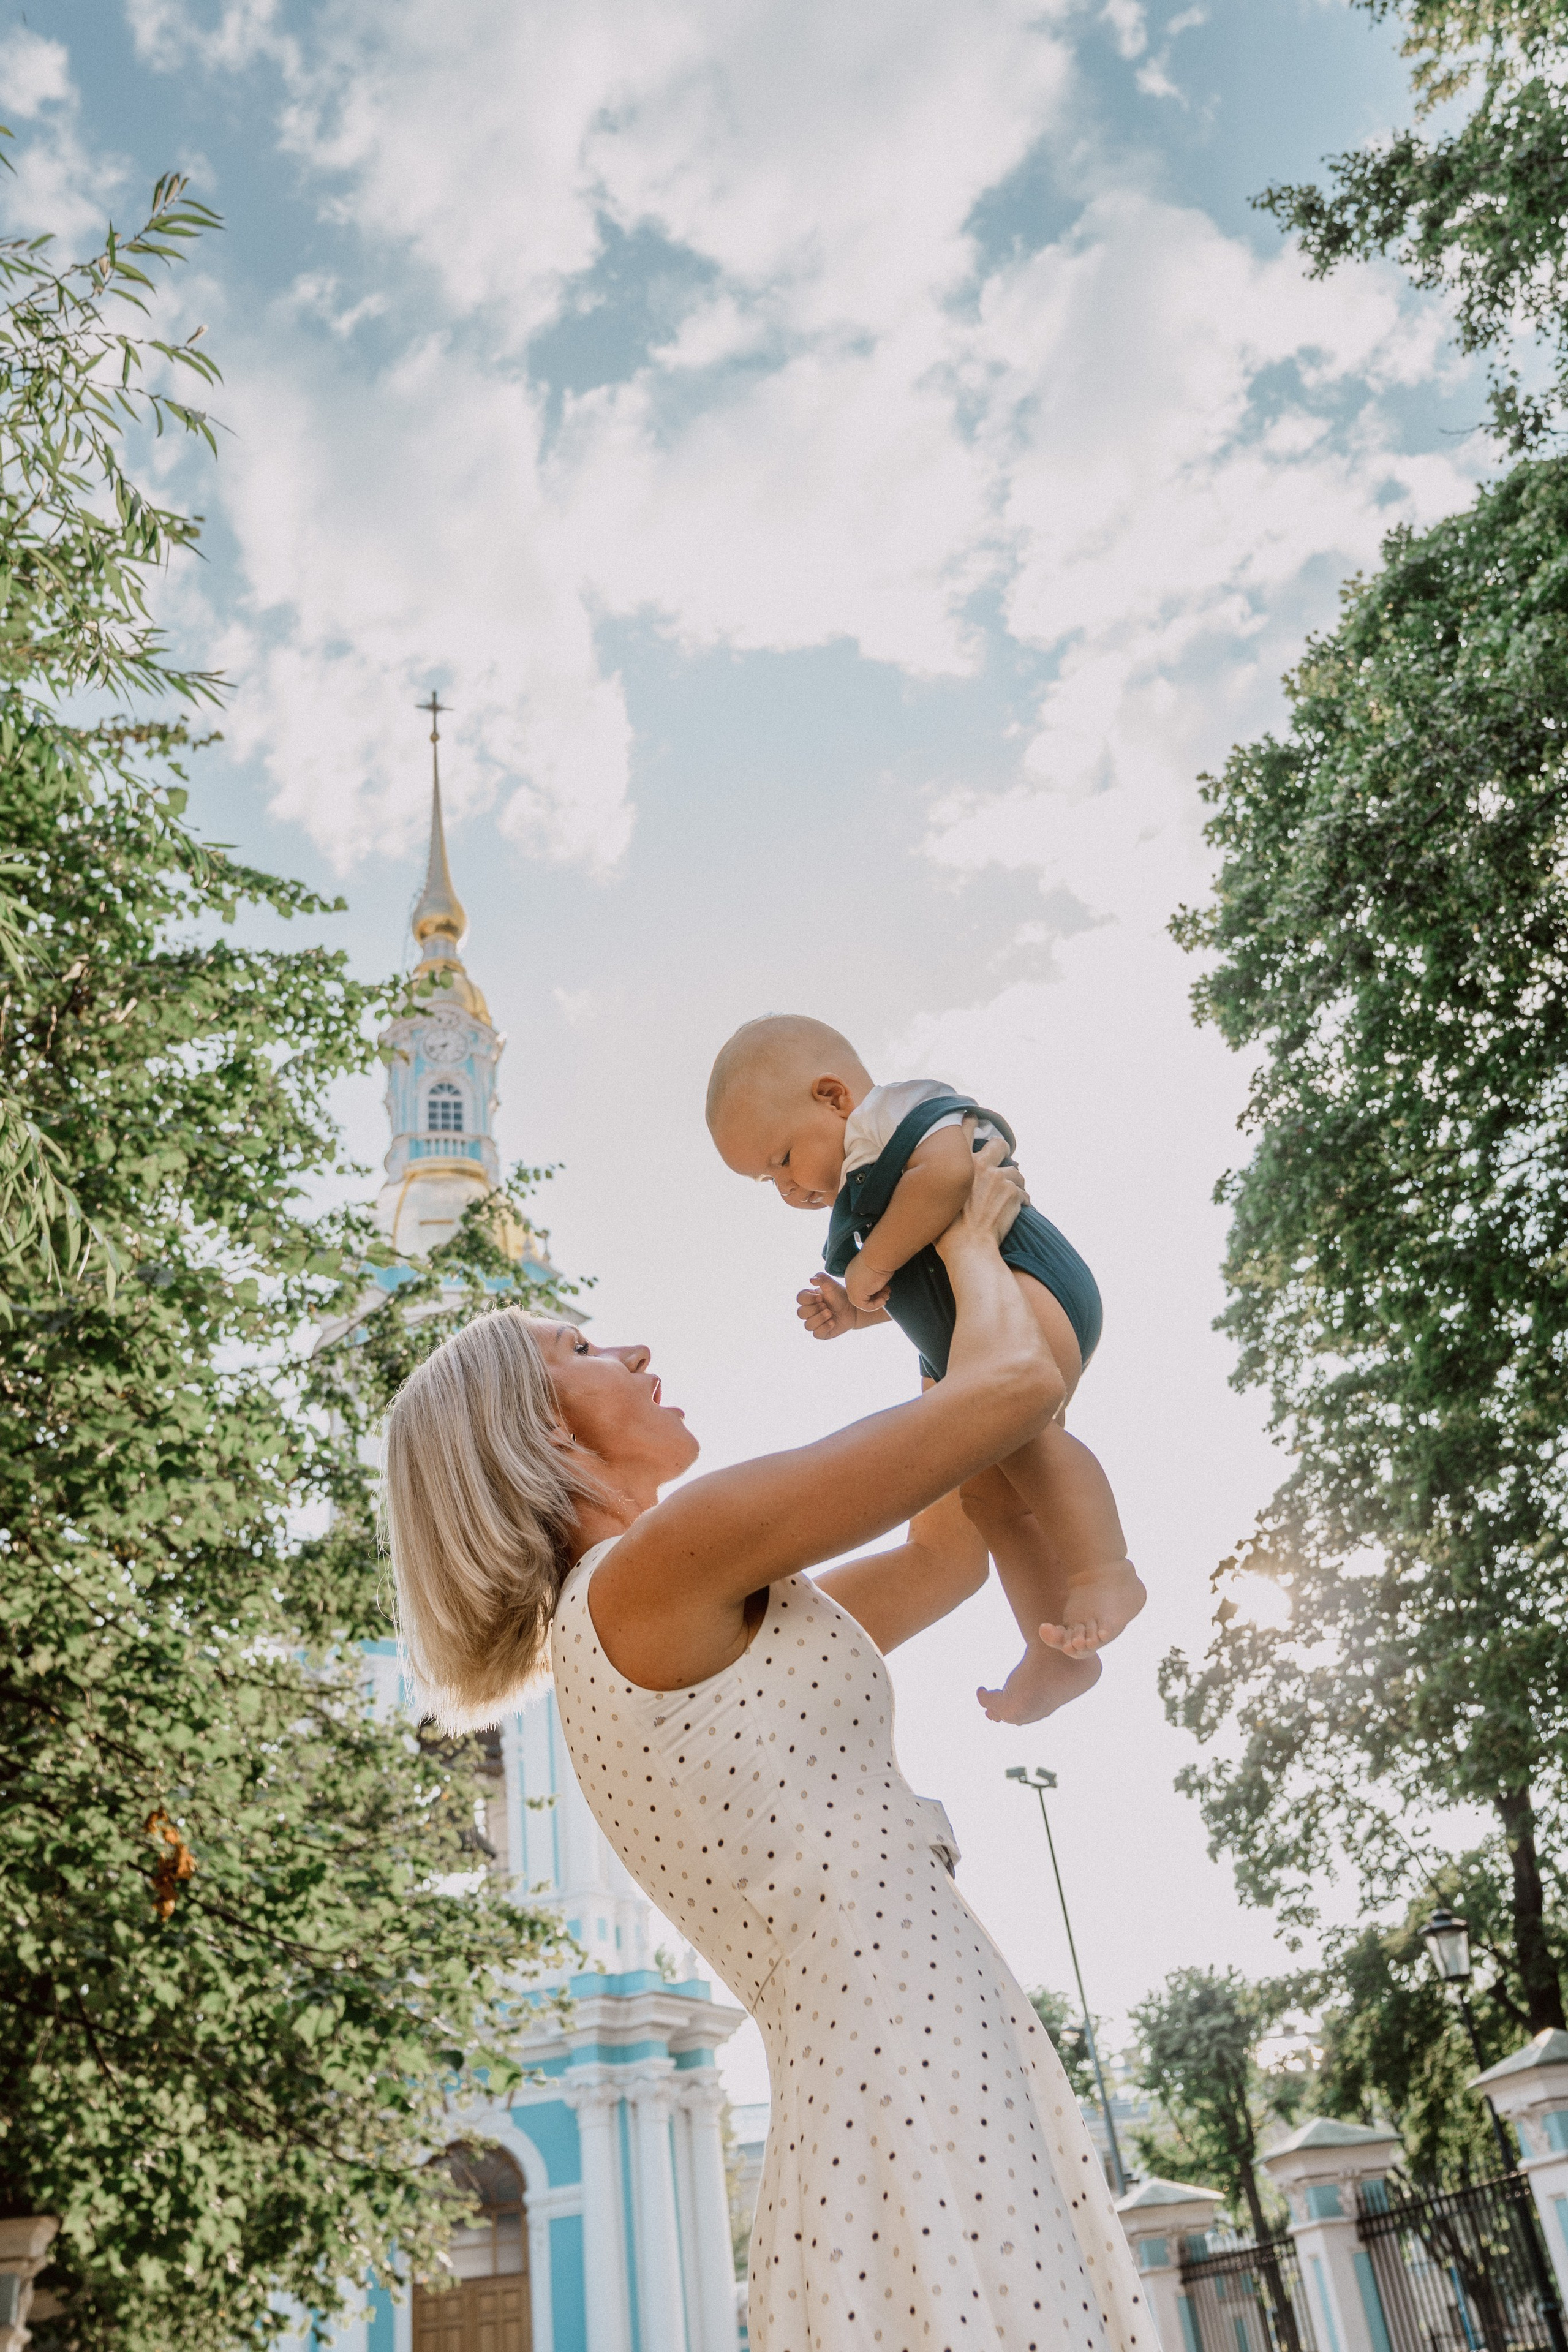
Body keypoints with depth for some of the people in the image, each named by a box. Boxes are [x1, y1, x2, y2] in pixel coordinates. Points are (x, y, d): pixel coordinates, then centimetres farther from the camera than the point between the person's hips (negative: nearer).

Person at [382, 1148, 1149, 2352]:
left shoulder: (701, 1634, 17)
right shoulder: (652, 1573, -12)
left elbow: (948, 1558, 25)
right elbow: (1019, 1385, -13)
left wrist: (956, 1302, 26)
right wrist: (971, 1243, 8)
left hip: (943, 2095, 10)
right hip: (915, 2105, -10)